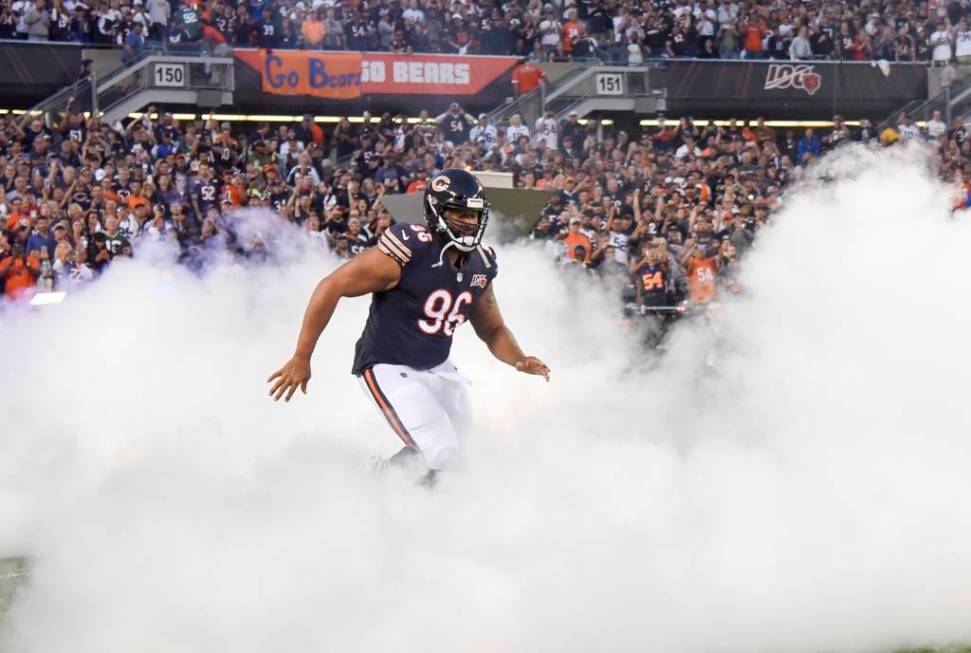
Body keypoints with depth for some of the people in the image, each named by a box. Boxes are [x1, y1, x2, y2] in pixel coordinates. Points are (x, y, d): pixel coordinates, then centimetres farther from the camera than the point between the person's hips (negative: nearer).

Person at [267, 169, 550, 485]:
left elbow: (492, 330, 12)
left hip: (437, 368, 8)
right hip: (388, 368, -8)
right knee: (438, 452, -18)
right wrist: (301, 358, -20)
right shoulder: (406, 252, -24)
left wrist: (519, 360, -11)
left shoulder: (479, 265, -2)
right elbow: (332, 287, -20)